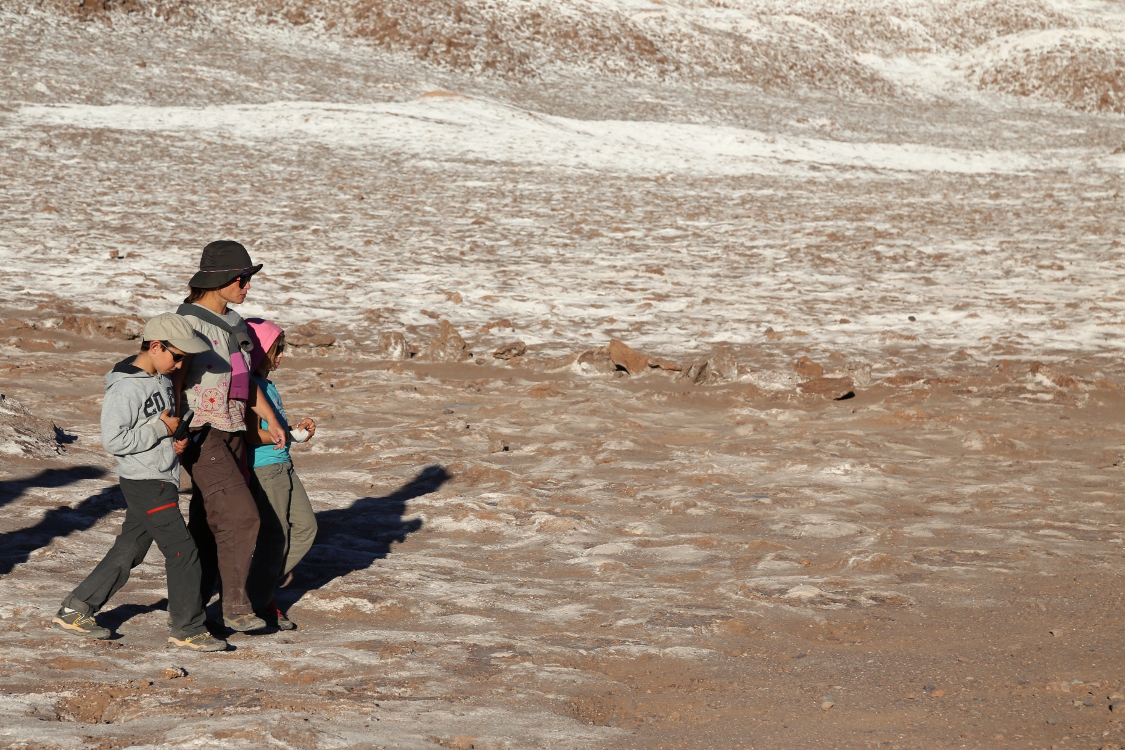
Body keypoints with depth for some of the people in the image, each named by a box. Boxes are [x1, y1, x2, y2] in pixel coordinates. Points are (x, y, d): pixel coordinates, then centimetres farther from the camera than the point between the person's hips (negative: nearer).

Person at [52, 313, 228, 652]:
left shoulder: (161, 379, 9)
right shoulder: (126, 388, -19)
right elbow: (114, 439, -23)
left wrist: (178, 439, 3)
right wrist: (161, 429, -19)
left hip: (162, 480, 9)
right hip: (145, 484, -9)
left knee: (128, 551, 14)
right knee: (183, 550, -6)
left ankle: (74, 611, 23)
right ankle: (188, 630, 5)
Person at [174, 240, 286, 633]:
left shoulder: (232, 322, 14)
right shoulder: (189, 321, -12)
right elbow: (175, 381, -17)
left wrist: (271, 420, 21)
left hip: (232, 433, 8)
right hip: (201, 434, -8)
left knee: (210, 523, 8)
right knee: (240, 516, -15)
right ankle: (236, 607, -6)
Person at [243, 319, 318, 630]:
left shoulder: (267, 384, 14)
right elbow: (254, 435, -23)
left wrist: (297, 428, 5)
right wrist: (293, 436, -15)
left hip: (283, 465, 10)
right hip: (263, 468, -10)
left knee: (305, 526, 13)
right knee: (275, 537, -2)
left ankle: (266, 582, 22)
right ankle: (258, 601, 11)